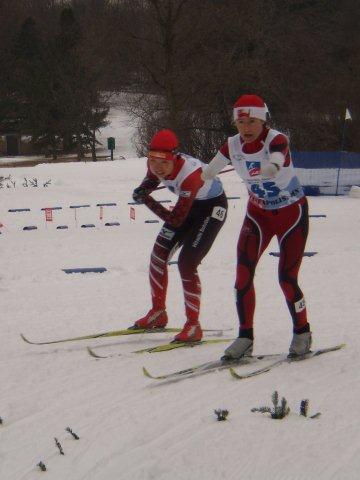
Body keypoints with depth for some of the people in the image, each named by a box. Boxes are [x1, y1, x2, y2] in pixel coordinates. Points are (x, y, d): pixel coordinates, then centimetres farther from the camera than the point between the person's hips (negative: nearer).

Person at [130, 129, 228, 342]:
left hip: (212, 207, -8)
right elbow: (151, 179, 6)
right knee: (158, 255, 5)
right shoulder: (156, 164, -19)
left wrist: (148, 201, -36)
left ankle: (194, 326, -9)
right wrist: (142, 190, -16)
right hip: (190, 204, 8)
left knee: (186, 263, -19)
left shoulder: (190, 174, -39)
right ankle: (158, 313, 24)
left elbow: (176, 220, -36)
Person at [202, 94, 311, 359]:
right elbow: (208, 172, 5)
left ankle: (302, 334, 18)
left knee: (287, 278, -6)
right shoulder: (233, 145, -11)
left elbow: (277, 156, -49)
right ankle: (245, 338, 2)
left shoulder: (276, 139, -25)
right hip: (258, 213, 4)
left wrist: (273, 165, -69)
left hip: (292, 213, -4)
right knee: (243, 274, -10)